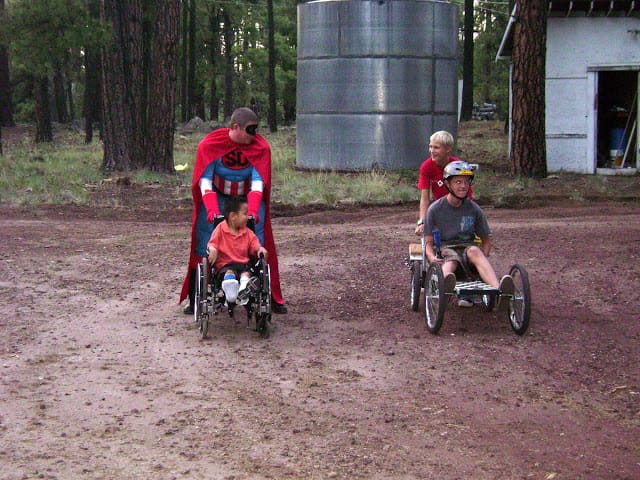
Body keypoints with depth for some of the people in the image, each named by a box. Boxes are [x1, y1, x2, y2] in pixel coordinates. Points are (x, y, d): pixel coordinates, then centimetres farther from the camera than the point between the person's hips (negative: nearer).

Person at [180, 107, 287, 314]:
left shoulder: (261, 147, -12)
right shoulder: (209, 144, -16)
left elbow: (257, 182, -18)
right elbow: (205, 181, -20)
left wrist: (252, 210, -33)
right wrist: (212, 209, -34)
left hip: (248, 198, 1)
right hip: (216, 198, -1)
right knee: (203, 248, -6)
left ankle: (270, 297, 1)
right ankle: (195, 299, 3)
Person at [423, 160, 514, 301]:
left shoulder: (474, 209, 6)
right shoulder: (435, 209, 1)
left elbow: (486, 240, 14)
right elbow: (429, 242, 2)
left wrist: (482, 259, -7)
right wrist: (431, 257, -21)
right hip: (444, 248, -1)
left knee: (474, 251, -35)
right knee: (450, 259, -38)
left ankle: (498, 288, -62)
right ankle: (445, 285, -76)